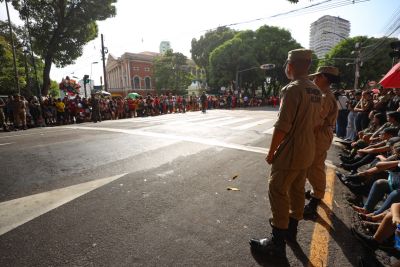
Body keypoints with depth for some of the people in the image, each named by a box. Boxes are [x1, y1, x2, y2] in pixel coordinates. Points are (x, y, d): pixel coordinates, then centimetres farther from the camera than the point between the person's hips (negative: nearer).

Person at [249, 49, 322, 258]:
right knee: (297, 190, 19)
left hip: (289, 152, -9)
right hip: (307, 151, 9)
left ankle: (277, 243, 12)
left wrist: (271, 153, -13)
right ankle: (291, 230, 37)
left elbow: (282, 126, -23)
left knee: (278, 193, 0)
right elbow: (315, 122, 14)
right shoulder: (316, 91, 9)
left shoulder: (292, 89, -19)